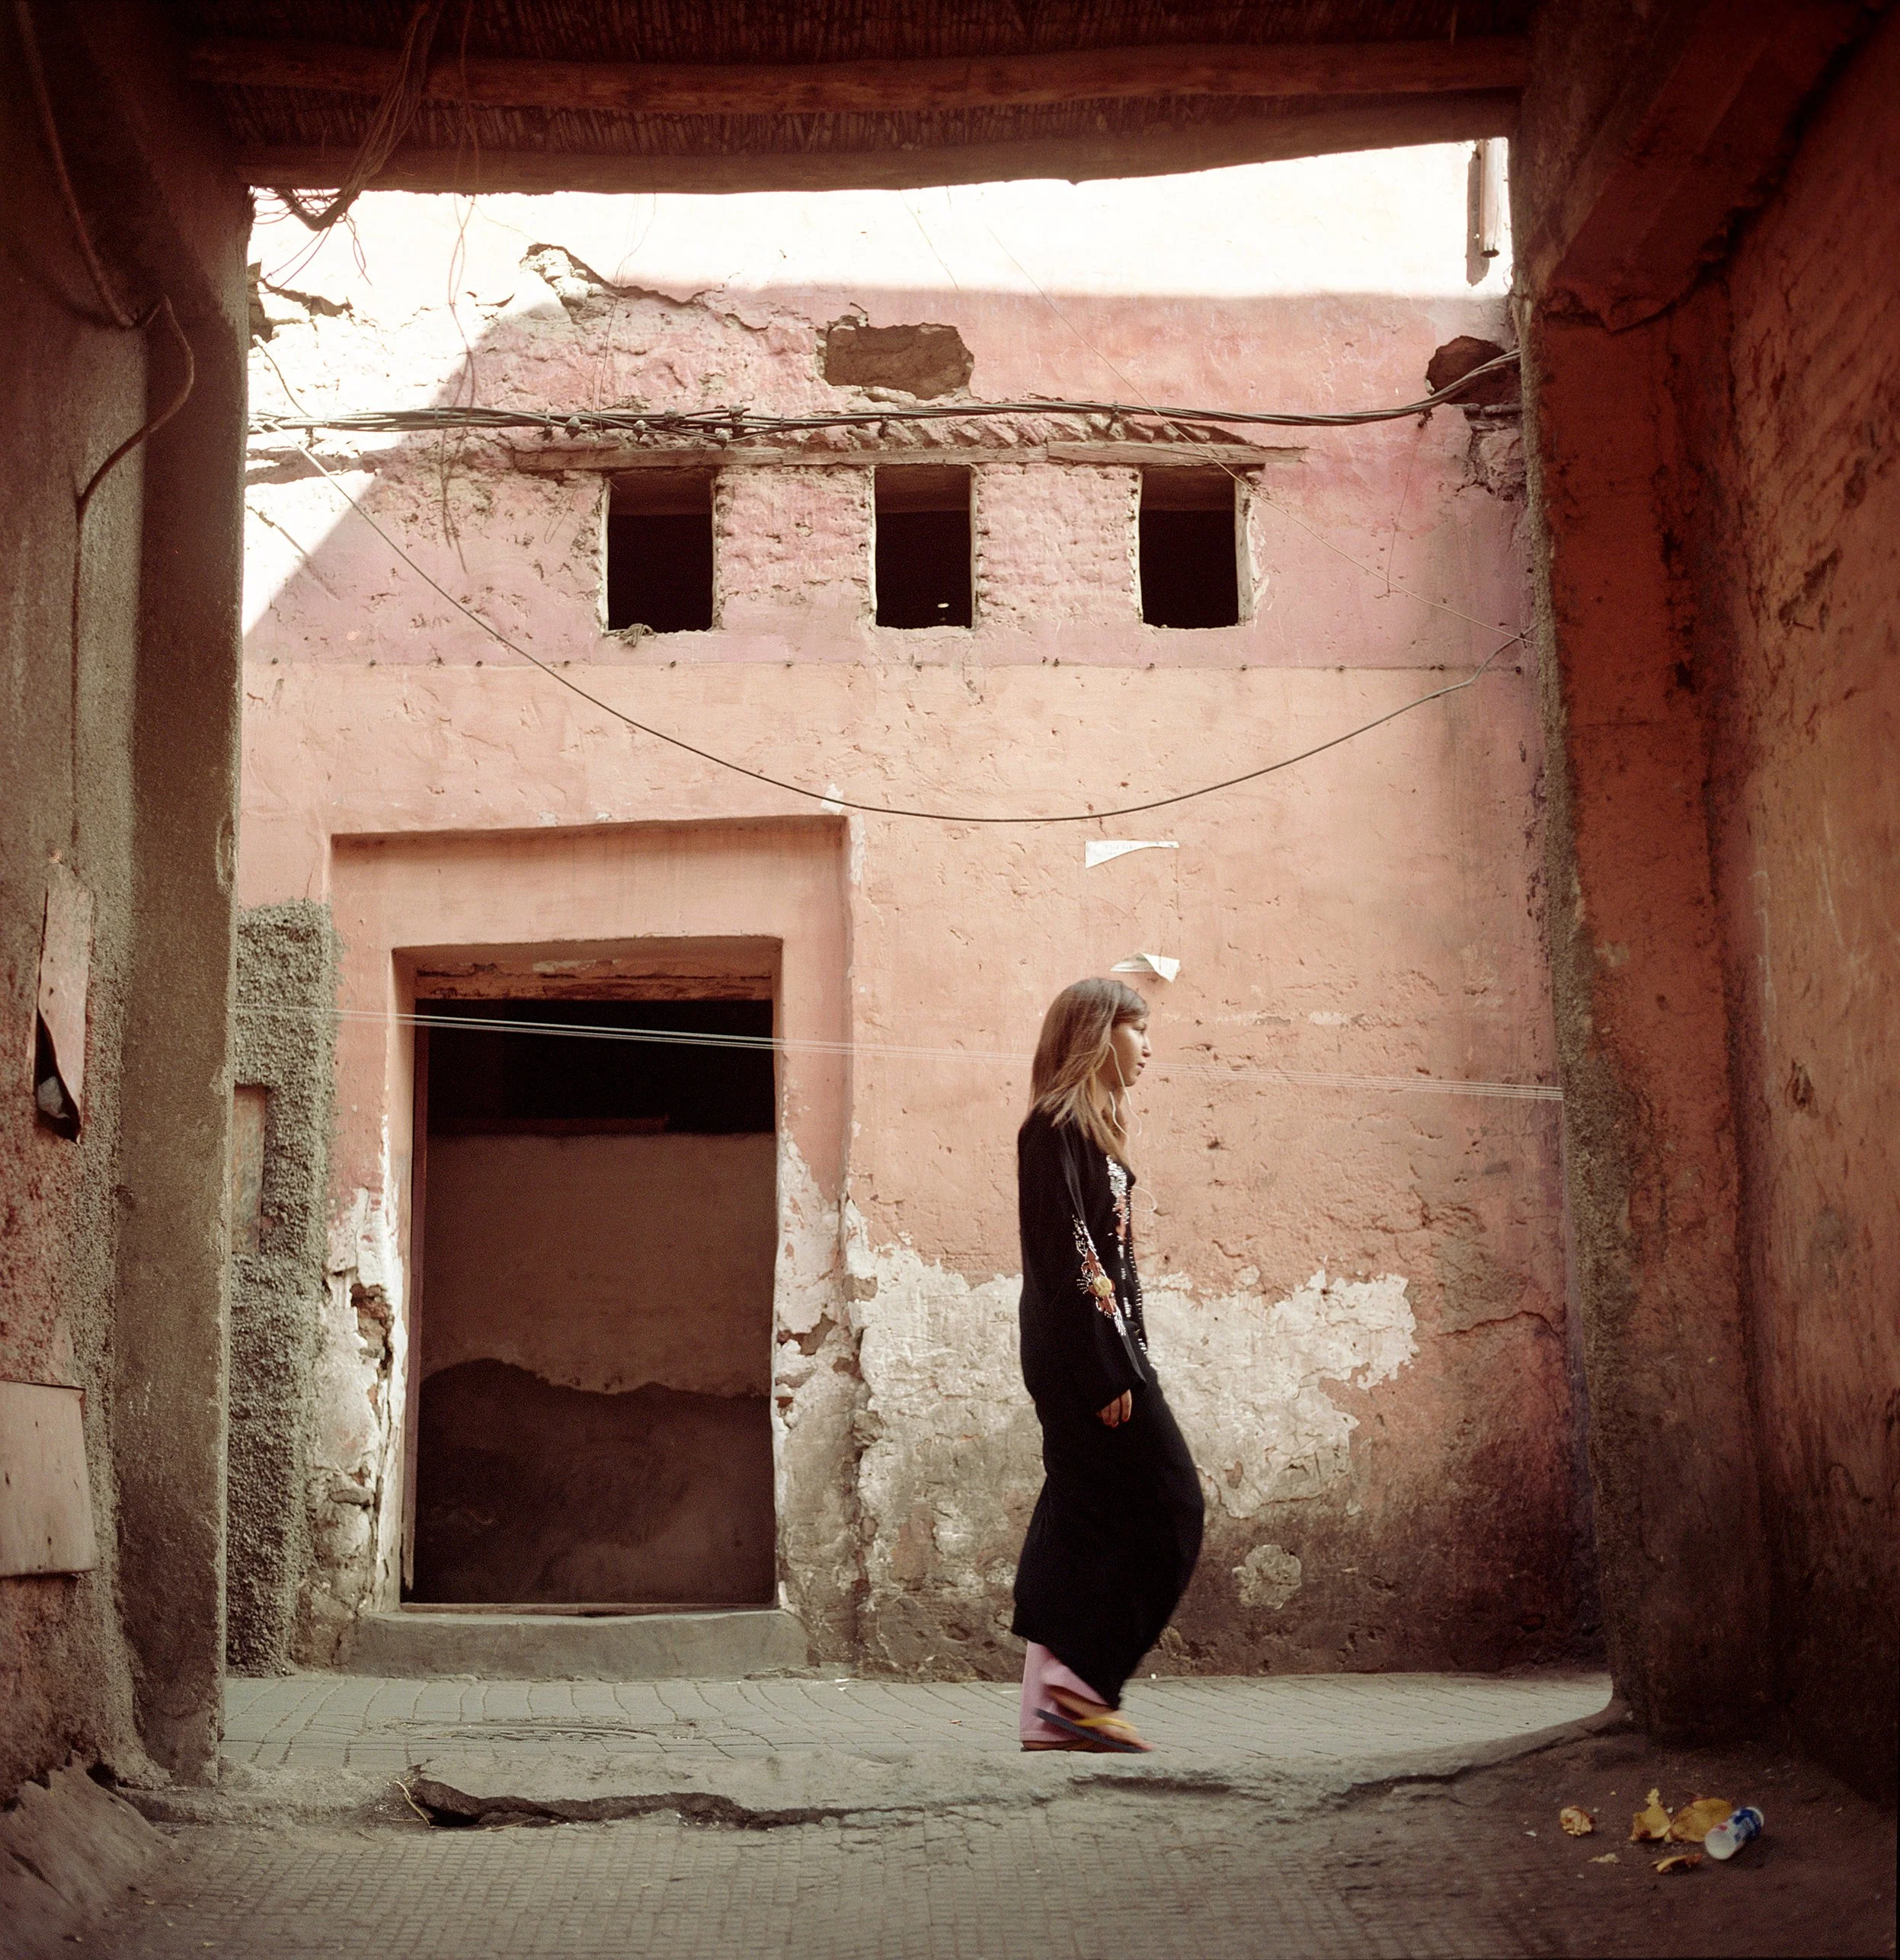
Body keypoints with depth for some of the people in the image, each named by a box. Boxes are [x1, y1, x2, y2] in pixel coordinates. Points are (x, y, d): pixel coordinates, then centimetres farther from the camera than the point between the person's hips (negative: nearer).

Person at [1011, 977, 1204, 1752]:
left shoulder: (1086, 1128, 19)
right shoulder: (1057, 1128, -11)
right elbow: (1062, 1258, -17)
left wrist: (1122, 1362, 14)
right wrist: (1106, 1372, -20)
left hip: (1098, 1349, 10)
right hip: (1082, 1349, -10)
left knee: (1084, 1521, 7)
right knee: (1164, 1508, -8)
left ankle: (1051, 1712, 9)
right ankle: (1076, 1676, -5)